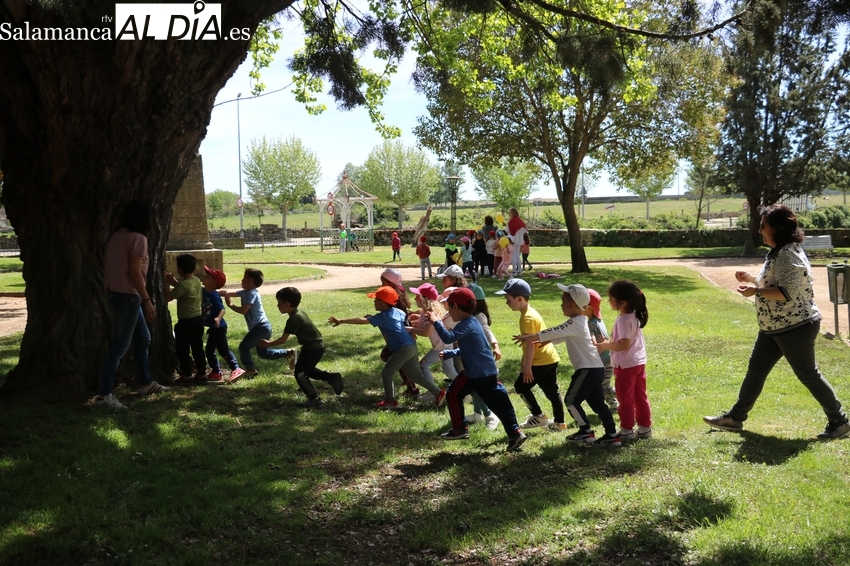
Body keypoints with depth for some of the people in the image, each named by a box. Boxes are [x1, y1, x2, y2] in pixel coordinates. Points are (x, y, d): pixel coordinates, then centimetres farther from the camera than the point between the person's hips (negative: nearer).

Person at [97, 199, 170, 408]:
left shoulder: (117, 236, 11)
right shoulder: (138, 238, -14)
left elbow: (109, 266, 12)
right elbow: (134, 273, -19)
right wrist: (147, 300, -16)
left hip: (115, 293, 9)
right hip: (127, 296, -9)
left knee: (143, 338, 20)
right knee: (119, 345, -5)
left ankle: (145, 383, 31)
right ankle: (103, 395, -2)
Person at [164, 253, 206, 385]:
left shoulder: (182, 284, -19)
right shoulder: (197, 281, 6)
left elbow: (168, 298, -16)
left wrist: (167, 283, -7)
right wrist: (172, 280, 15)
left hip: (185, 322, -8)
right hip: (198, 319, 8)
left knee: (182, 350, 3)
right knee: (198, 348, 13)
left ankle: (186, 376, 5)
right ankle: (201, 374, 17)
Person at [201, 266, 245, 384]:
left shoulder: (214, 295, -20)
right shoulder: (203, 291, 5)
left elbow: (222, 309, -25)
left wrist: (218, 318, -45)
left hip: (219, 327, -10)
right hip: (213, 328, 10)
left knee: (223, 349, -7)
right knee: (209, 350, 14)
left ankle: (236, 369, -4)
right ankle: (216, 372, 22)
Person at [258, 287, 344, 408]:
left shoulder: (293, 319, -23)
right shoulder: (299, 313, 6)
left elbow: (283, 340, -17)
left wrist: (268, 344, -4)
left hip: (313, 348, -10)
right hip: (317, 346, 10)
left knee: (299, 373, -2)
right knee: (307, 369, 26)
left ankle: (314, 399, 2)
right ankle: (331, 377, 20)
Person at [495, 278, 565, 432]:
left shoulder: (527, 317, -19)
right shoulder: (531, 312, 12)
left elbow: (530, 344, -22)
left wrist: (527, 367, -20)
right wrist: (524, 362, 25)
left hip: (541, 361, -10)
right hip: (550, 358, 10)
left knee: (521, 385, 1)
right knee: (551, 390, 15)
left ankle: (538, 416, 7)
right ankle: (559, 423, 22)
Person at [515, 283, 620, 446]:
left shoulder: (575, 323, -16)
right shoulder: (578, 321, 16)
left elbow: (554, 332, -20)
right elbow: (560, 335, 19)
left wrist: (531, 337, -17)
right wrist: (545, 341, 8)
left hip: (588, 369, -10)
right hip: (595, 368, 10)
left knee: (571, 400, 0)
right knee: (597, 403, 11)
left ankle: (586, 432, 8)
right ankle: (612, 435, 12)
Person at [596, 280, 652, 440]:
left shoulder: (623, 320, -22)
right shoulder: (634, 316, 6)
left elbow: (624, 344, -27)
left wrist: (605, 345, -17)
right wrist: (609, 343, 10)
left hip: (626, 365, -9)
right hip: (639, 362, 9)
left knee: (625, 398, 3)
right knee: (640, 397, 15)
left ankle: (627, 430, 11)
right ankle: (645, 427, 22)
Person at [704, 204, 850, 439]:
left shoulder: (788, 255, -21)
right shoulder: (779, 252, 12)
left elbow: (787, 293, -27)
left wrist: (755, 291, -24)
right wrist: (752, 279, 11)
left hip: (796, 327, -11)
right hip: (774, 328, 11)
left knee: (808, 374, 0)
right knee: (756, 370, 12)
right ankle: (735, 417, 20)